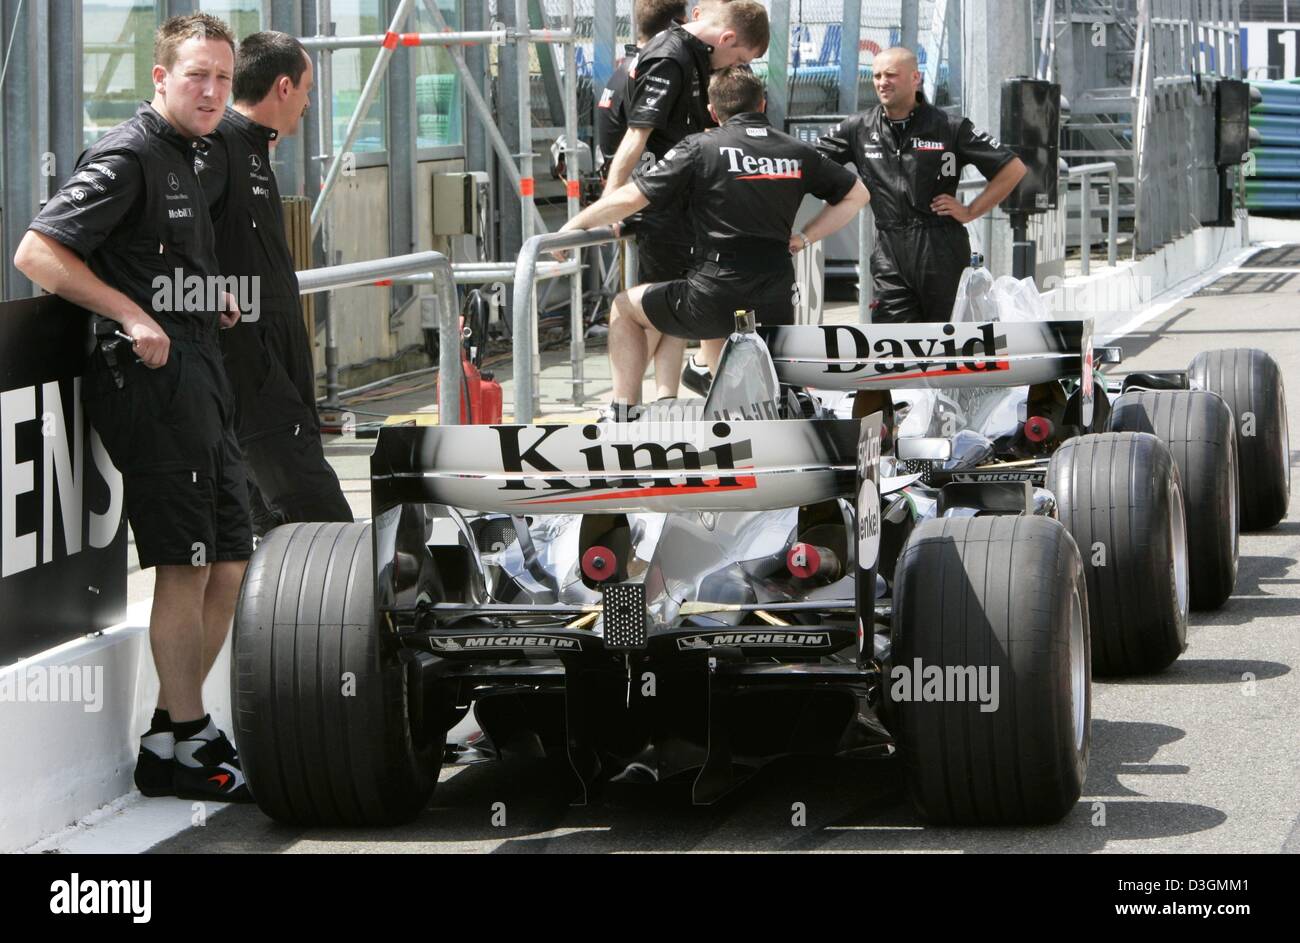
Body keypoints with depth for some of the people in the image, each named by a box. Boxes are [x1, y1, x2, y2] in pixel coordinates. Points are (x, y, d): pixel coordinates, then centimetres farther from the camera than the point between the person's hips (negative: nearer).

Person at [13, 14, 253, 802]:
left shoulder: (184, 158, 18)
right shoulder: (128, 155, -11)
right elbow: (37, 253, -18)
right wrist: (132, 316, -21)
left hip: (197, 376, 10)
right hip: (151, 379, -10)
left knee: (228, 563, 11)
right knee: (187, 566, -6)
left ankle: (178, 731, 21)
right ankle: (181, 747, 2)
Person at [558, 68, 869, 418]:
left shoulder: (701, 148, -3)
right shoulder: (798, 152, 10)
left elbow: (630, 198, -5)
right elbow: (857, 194, 22)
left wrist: (572, 226, 7)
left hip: (713, 294, -4)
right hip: (775, 303, 4)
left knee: (625, 309, 19)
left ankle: (623, 416, 14)